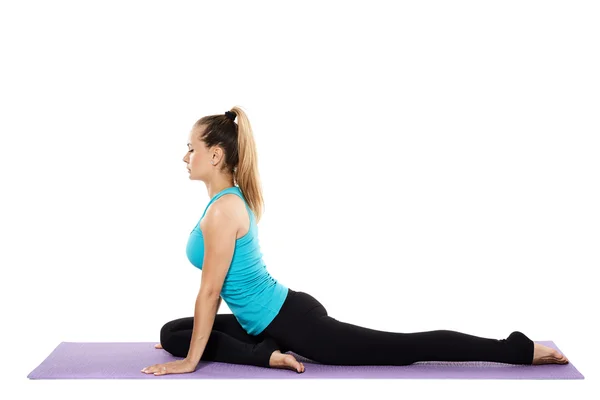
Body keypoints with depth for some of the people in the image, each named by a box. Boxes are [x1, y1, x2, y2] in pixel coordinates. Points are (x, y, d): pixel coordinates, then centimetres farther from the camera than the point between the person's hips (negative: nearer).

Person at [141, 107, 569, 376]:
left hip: (292, 321, -10)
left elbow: (211, 291, -21)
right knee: (172, 332, 14)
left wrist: (190, 361, -13)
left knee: (403, 348, -5)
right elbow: (217, 288, 22)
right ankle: (265, 354, 4)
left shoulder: (222, 211, -22)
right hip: (280, 315, 10)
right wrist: (187, 342, 28)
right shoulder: (231, 199, 11)